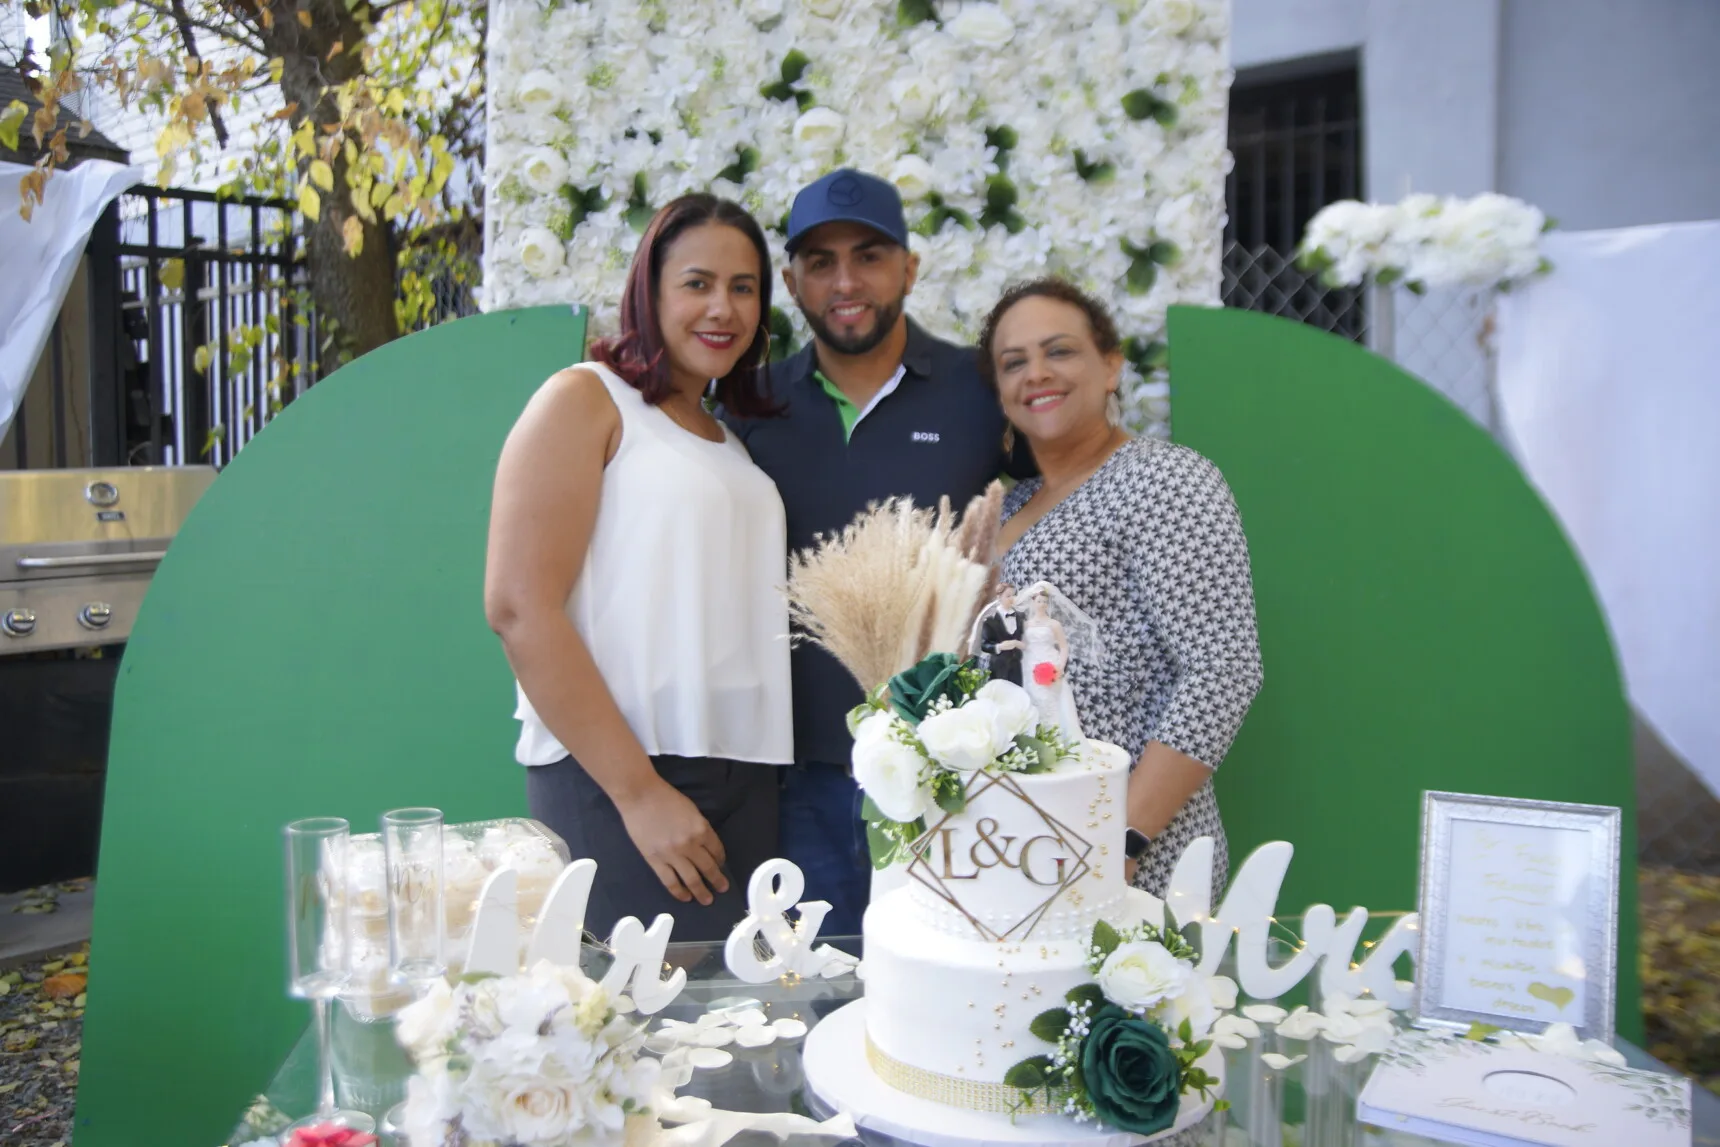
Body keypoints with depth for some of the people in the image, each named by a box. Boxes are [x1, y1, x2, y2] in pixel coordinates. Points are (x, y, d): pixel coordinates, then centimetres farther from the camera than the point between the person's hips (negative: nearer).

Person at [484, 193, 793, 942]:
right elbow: (518, 607, -12)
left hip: (742, 782, 7)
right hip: (613, 778, -6)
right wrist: (639, 791, -15)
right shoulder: (586, 399, -2)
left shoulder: (728, 436, 18)